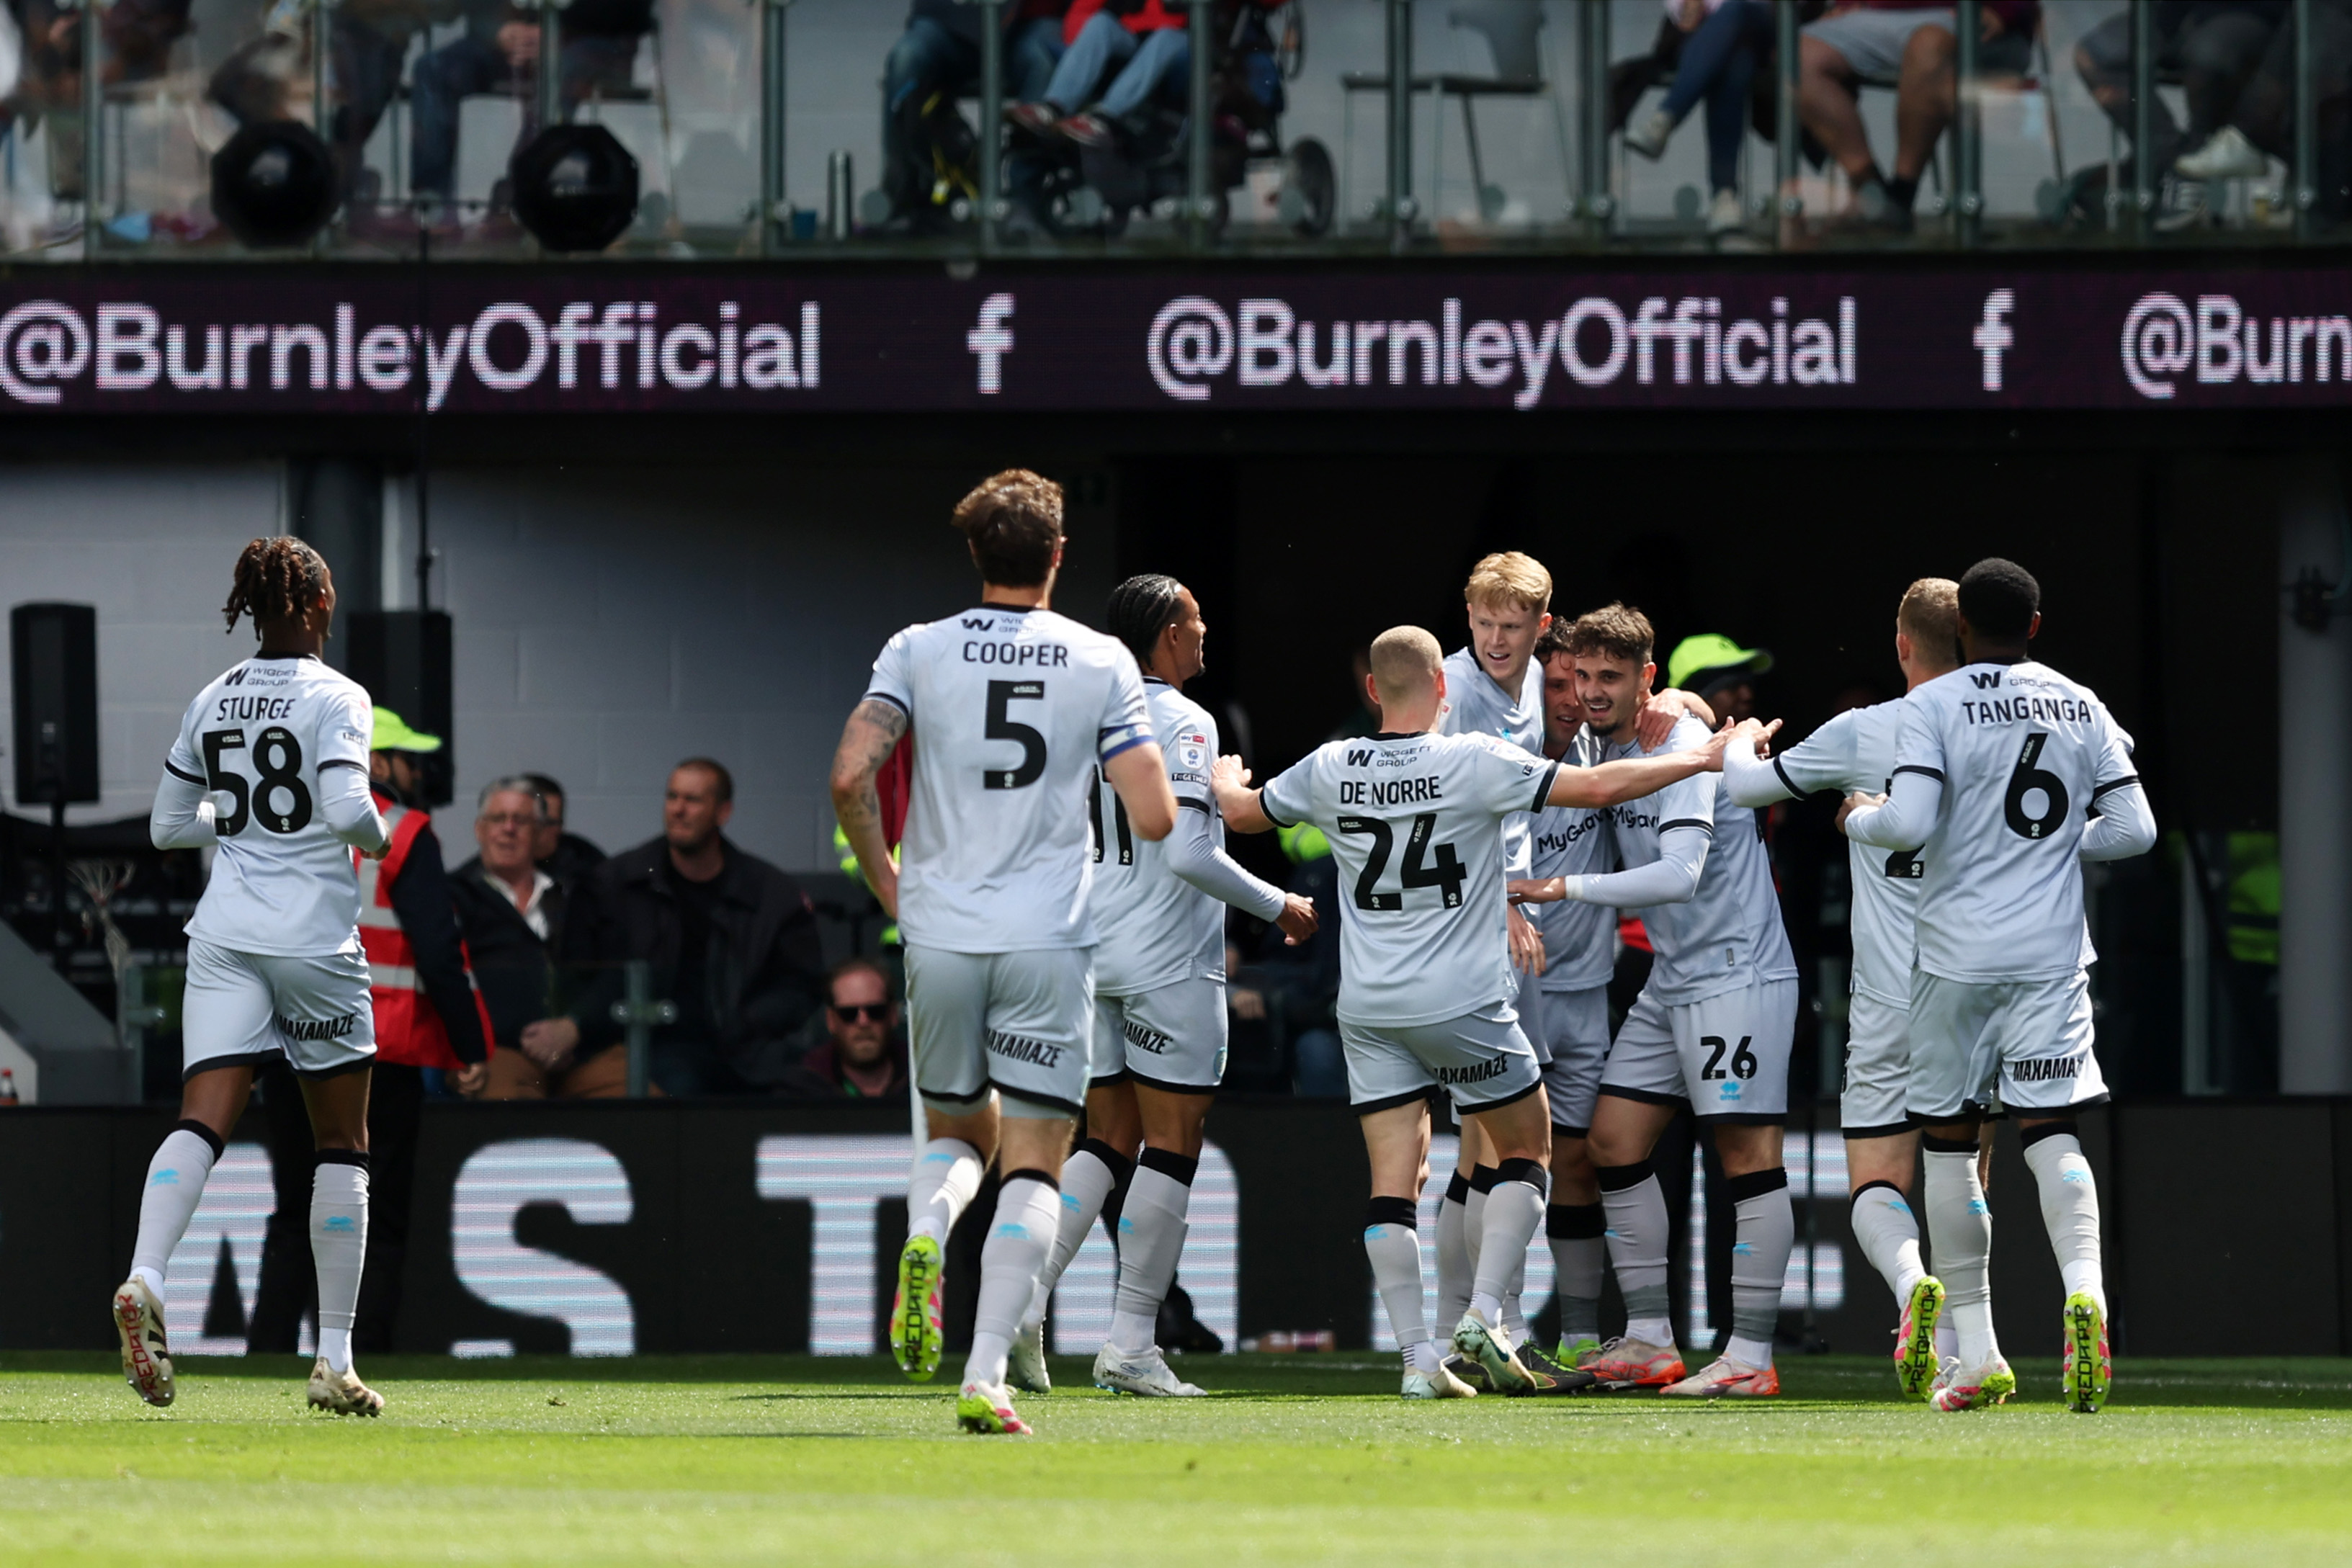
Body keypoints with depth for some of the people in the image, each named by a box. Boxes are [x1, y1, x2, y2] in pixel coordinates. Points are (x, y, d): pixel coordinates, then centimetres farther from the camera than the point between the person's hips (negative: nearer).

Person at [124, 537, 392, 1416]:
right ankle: (333, 1359, 9)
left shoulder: (212, 702, 10)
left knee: (202, 1121, -8)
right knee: (342, 1145, 9)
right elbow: (347, 808, -20)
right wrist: (378, 838, 1)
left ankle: (145, 1278, -37)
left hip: (224, 939, 4)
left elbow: (167, 826, 16)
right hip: (314, 940, -4)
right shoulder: (335, 698, -6)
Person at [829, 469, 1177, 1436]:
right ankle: (986, 1377, -11)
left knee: (958, 1129, 24)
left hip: (939, 933, 2)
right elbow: (1154, 819, -6)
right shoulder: (1101, 663, 0)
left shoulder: (918, 651, 1)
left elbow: (850, 777, -9)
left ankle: (924, 1238, -10)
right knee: (1032, 1166, 2)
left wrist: (887, 884, 7)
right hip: (1050, 940, -2)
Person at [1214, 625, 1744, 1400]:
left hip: (1368, 1009, 3)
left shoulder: (1330, 770, 1)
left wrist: (1227, 777, 42)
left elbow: (1242, 811, 18)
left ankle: (1417, 1357, -6)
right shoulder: (1475, 762, -11)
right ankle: (1483, 1318, -2)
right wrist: (1702, 758, -1)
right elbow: (1598, 786, -13)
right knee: (1527, 1151, 13)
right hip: (1464, 1003, -3)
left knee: (1394, 1182, 2)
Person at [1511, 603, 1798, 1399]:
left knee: (1747, 1155, -8)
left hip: (1738, 972, -10)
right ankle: (1648, 1341, 11)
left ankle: (1750, 1355, -7)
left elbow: (1680, 873, -27)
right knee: (1614, 1141, 6)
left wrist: (1566, 888, -27)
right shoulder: (1606, 749, 10)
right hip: (1669, 979, 10)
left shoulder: (1684, 750, -17)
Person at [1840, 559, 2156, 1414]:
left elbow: (1909, 824, -16)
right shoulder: (2082, 708, 7)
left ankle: (1976, 1356, 9)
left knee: (1950, 1143, 8)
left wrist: (1859, 818, 5)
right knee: (2051, 1133, -2)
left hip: (1958, 951, -2)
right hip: (2052, 954, 2)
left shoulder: (1933, 706, -6)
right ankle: (2083, 1286, -31)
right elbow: (2135, 829, 6)